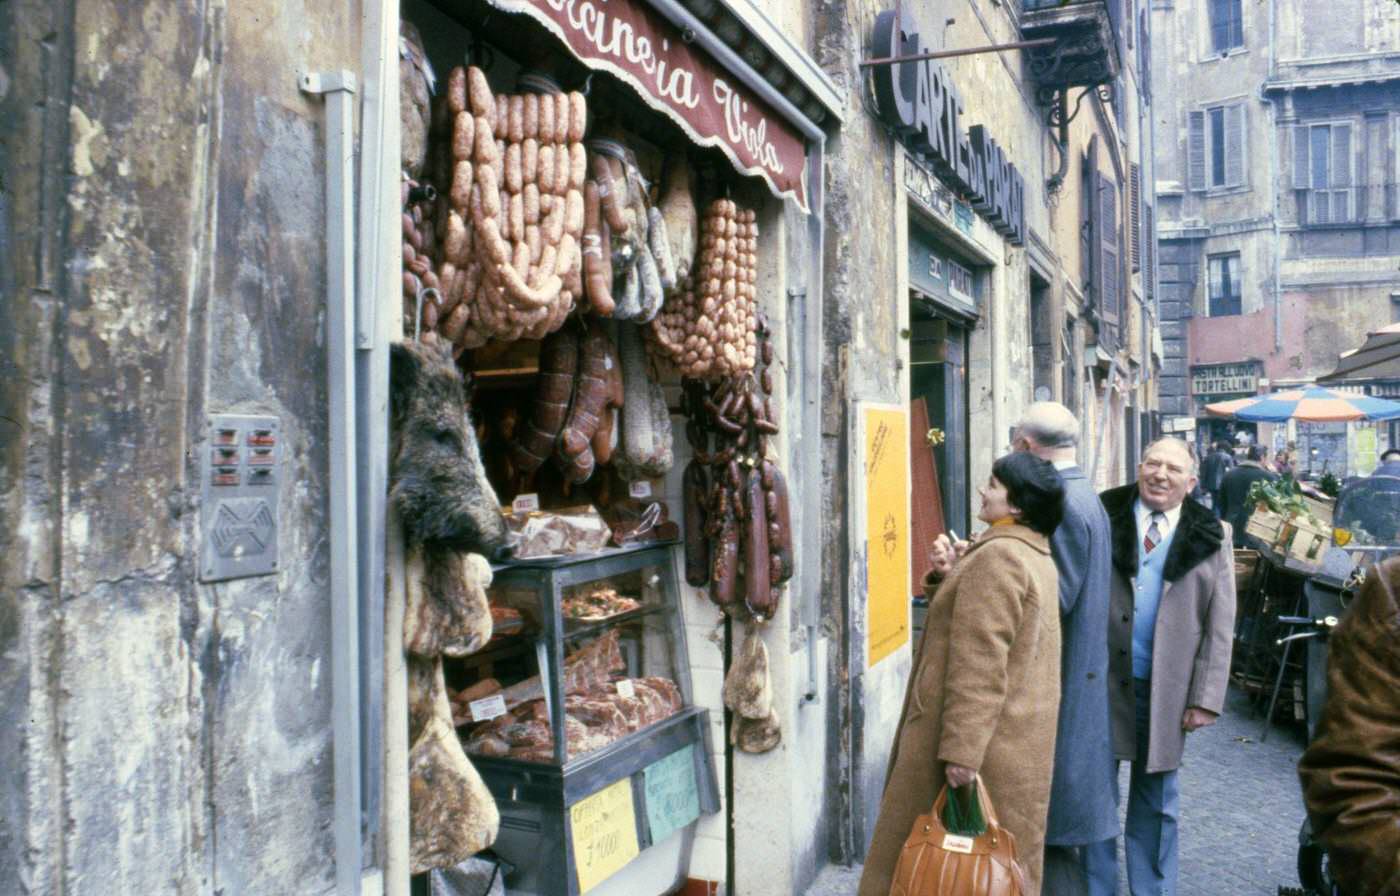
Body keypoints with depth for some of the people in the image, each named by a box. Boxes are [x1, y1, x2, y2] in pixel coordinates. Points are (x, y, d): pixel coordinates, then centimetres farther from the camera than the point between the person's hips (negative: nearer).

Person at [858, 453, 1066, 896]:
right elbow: (969, 616, 18)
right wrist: (947, 576, -1)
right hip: (1014, 738, 10)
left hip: (984, 742, -9)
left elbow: (979, 664, -25)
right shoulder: (1036, 555, 12)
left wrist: (961, 748, -24)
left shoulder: (996, 556, -20)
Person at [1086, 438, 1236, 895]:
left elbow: (1219, 628, 1)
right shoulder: (1104, 517, -2)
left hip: (1165, 690, 1)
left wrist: (1205, 699, -4)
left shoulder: (1210, 537, 1)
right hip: (1103, 679, 0)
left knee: (1156, 800, 14)